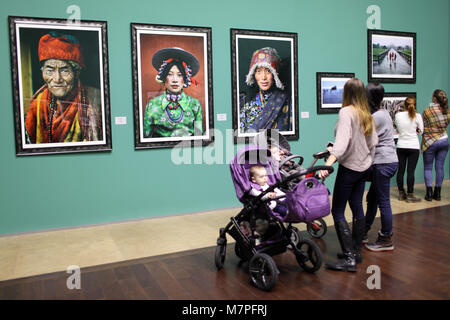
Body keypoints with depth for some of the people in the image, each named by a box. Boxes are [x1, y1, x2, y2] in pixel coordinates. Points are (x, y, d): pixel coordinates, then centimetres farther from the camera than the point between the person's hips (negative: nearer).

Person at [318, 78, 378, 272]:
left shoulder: (346, 112, -16)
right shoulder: (366, 114, 7)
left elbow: (342, 141, -30)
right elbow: (373, 142, 10)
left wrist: (328, 164, -39)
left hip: (349, 167, -8)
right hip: (363, 167, 8)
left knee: (338, 211, -4)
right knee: (357, 207, 15)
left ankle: (349, 259, -6)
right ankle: (356, 251, 25)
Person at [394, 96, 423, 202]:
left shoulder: (398, 115, -4)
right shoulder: (417, 115, -8)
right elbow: (421, 130, 2)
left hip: (401, 146, 2)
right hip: (413, 147, -2)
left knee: (400, 170, 9)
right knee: (410, 171, -1)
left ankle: (401, 194, 17)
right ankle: (410, 195, 4)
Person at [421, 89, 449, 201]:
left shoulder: (427, 111, -13)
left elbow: (423, 128, -7)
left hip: (430, 142, -4)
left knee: (428, 168, 6)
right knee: (440, 167, 9)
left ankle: (429, 193, 0)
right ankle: (437, 193, 13)